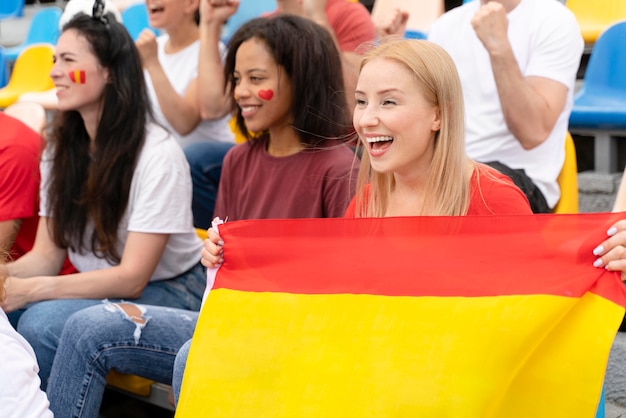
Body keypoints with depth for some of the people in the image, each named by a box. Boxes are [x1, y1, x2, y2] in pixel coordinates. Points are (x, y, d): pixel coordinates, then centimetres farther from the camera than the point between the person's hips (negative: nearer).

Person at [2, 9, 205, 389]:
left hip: (168, 291, -6)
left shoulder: (158, 155, -19)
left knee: (43, 323, -29)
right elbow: (46, 256, 1)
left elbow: (132, 278, -20)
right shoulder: (61, 148, 4)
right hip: (97, 288, 6)